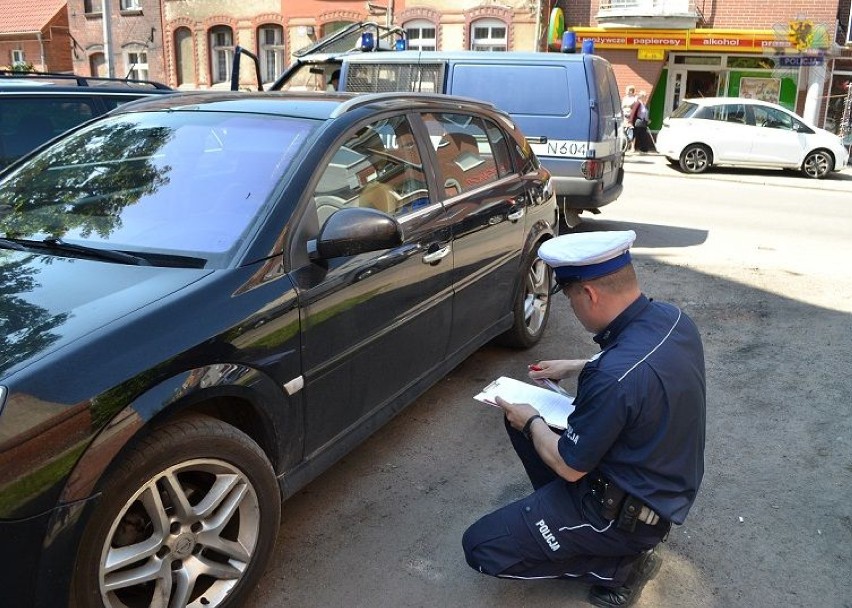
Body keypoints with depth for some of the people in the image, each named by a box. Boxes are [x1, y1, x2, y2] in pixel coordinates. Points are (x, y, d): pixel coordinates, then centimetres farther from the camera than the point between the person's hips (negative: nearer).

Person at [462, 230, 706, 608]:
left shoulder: (614, 377, -35)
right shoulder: (673, 318, -9)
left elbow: (569, 467, -21)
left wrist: (530, 422, -4)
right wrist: (576, 367, 13)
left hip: (630, 512, -9)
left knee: (480, 548, -3)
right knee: (523, 419, 17)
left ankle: (620, 565, 1)